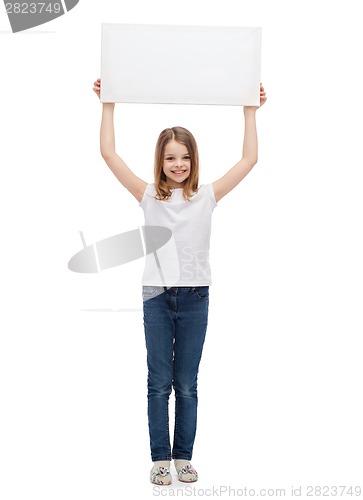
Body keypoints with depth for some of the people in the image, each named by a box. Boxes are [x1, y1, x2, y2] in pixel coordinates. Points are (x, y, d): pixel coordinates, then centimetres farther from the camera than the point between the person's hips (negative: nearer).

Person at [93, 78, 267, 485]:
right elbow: (109, 153, -4)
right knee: (159, 382, 6)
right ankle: (160, 458, 17)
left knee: (186, 384, 8)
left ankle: (183, 456, 21)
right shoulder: (149, 195, 1)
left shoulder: (207, 196, 2)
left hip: (195, 298, 0)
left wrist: (250, 111, -1)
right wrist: (109, 105, -4)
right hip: (157, 297, 0)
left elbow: (249, 160, 0)